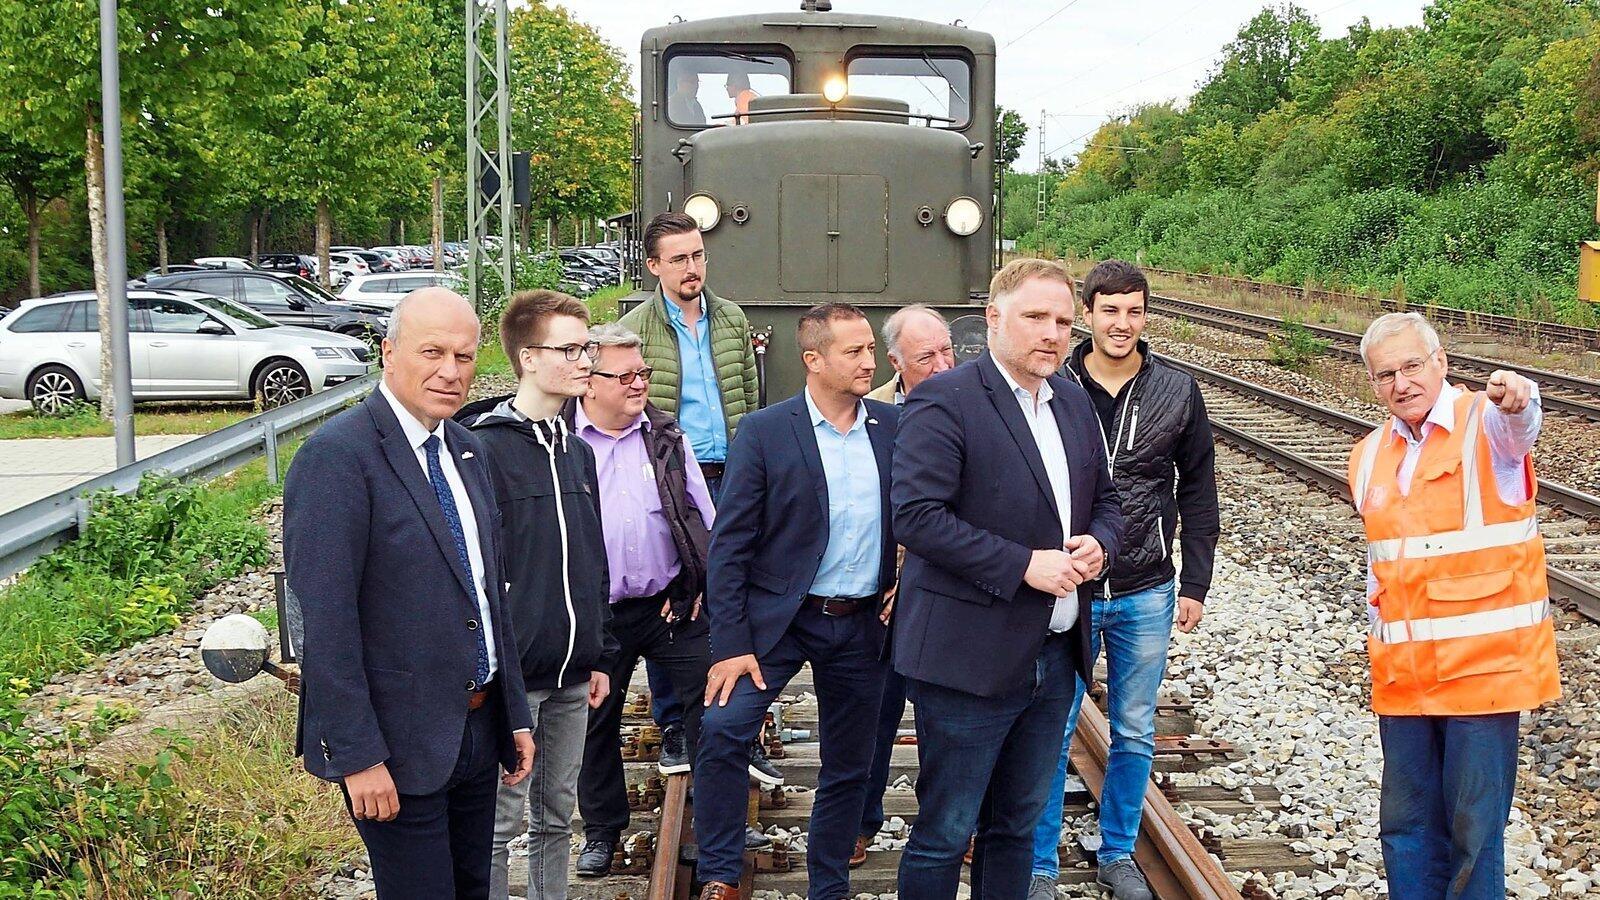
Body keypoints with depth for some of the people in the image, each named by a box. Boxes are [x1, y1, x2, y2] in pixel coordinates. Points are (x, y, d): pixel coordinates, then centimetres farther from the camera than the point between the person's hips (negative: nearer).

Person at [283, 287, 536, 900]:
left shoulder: (466, 449, 11)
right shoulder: (338, 454, -15)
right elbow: (326, 619, -19)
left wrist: (515, 715, 16)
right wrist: (357, 756, -20)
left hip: (477, 730, 8)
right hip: (400, 746, -8)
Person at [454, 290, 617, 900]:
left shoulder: (577, 453, 12)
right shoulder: (484, 448, -12)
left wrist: (601, 656, 16)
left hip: (572, 677, 7)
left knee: (557, 816, 16)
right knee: (501, 822, 2)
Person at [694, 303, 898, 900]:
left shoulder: (893, 426, 2)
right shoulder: (765, 432, -9)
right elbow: (729, 544, -10)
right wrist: (730, 643, -15)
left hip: (863, 626, 3)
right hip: (778, 618, -3)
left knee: (849, 767, 11)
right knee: (721, 728, -20)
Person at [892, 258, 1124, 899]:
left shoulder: (1074, 402, 11)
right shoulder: (943, 402, -13)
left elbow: (1104, 499, 20)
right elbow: (916, 515, -21)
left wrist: (1099, 544, -3)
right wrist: (1024, 565, -23)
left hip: (1054, 656, 7)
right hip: (970, 659, -7)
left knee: (1017, 824, 18)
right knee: (945, 833, 2)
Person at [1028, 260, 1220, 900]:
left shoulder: (1179, 393, 0)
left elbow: (1198, 493, 6)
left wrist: (1194, 584, 4)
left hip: (1147, 596, 2)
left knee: (1134, 734, 13)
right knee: (1052, 735, 4)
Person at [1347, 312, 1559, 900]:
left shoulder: (1486, 424, -6)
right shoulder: (1369, 457, 11)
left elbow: (1518, 427, -33)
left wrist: (1515, 399, -55)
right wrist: (1379, 634, 13)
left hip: (1484, 667, -6)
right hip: (1403, 674, 6)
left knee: (1474, 825, 0)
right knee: (1406, 825, 11)